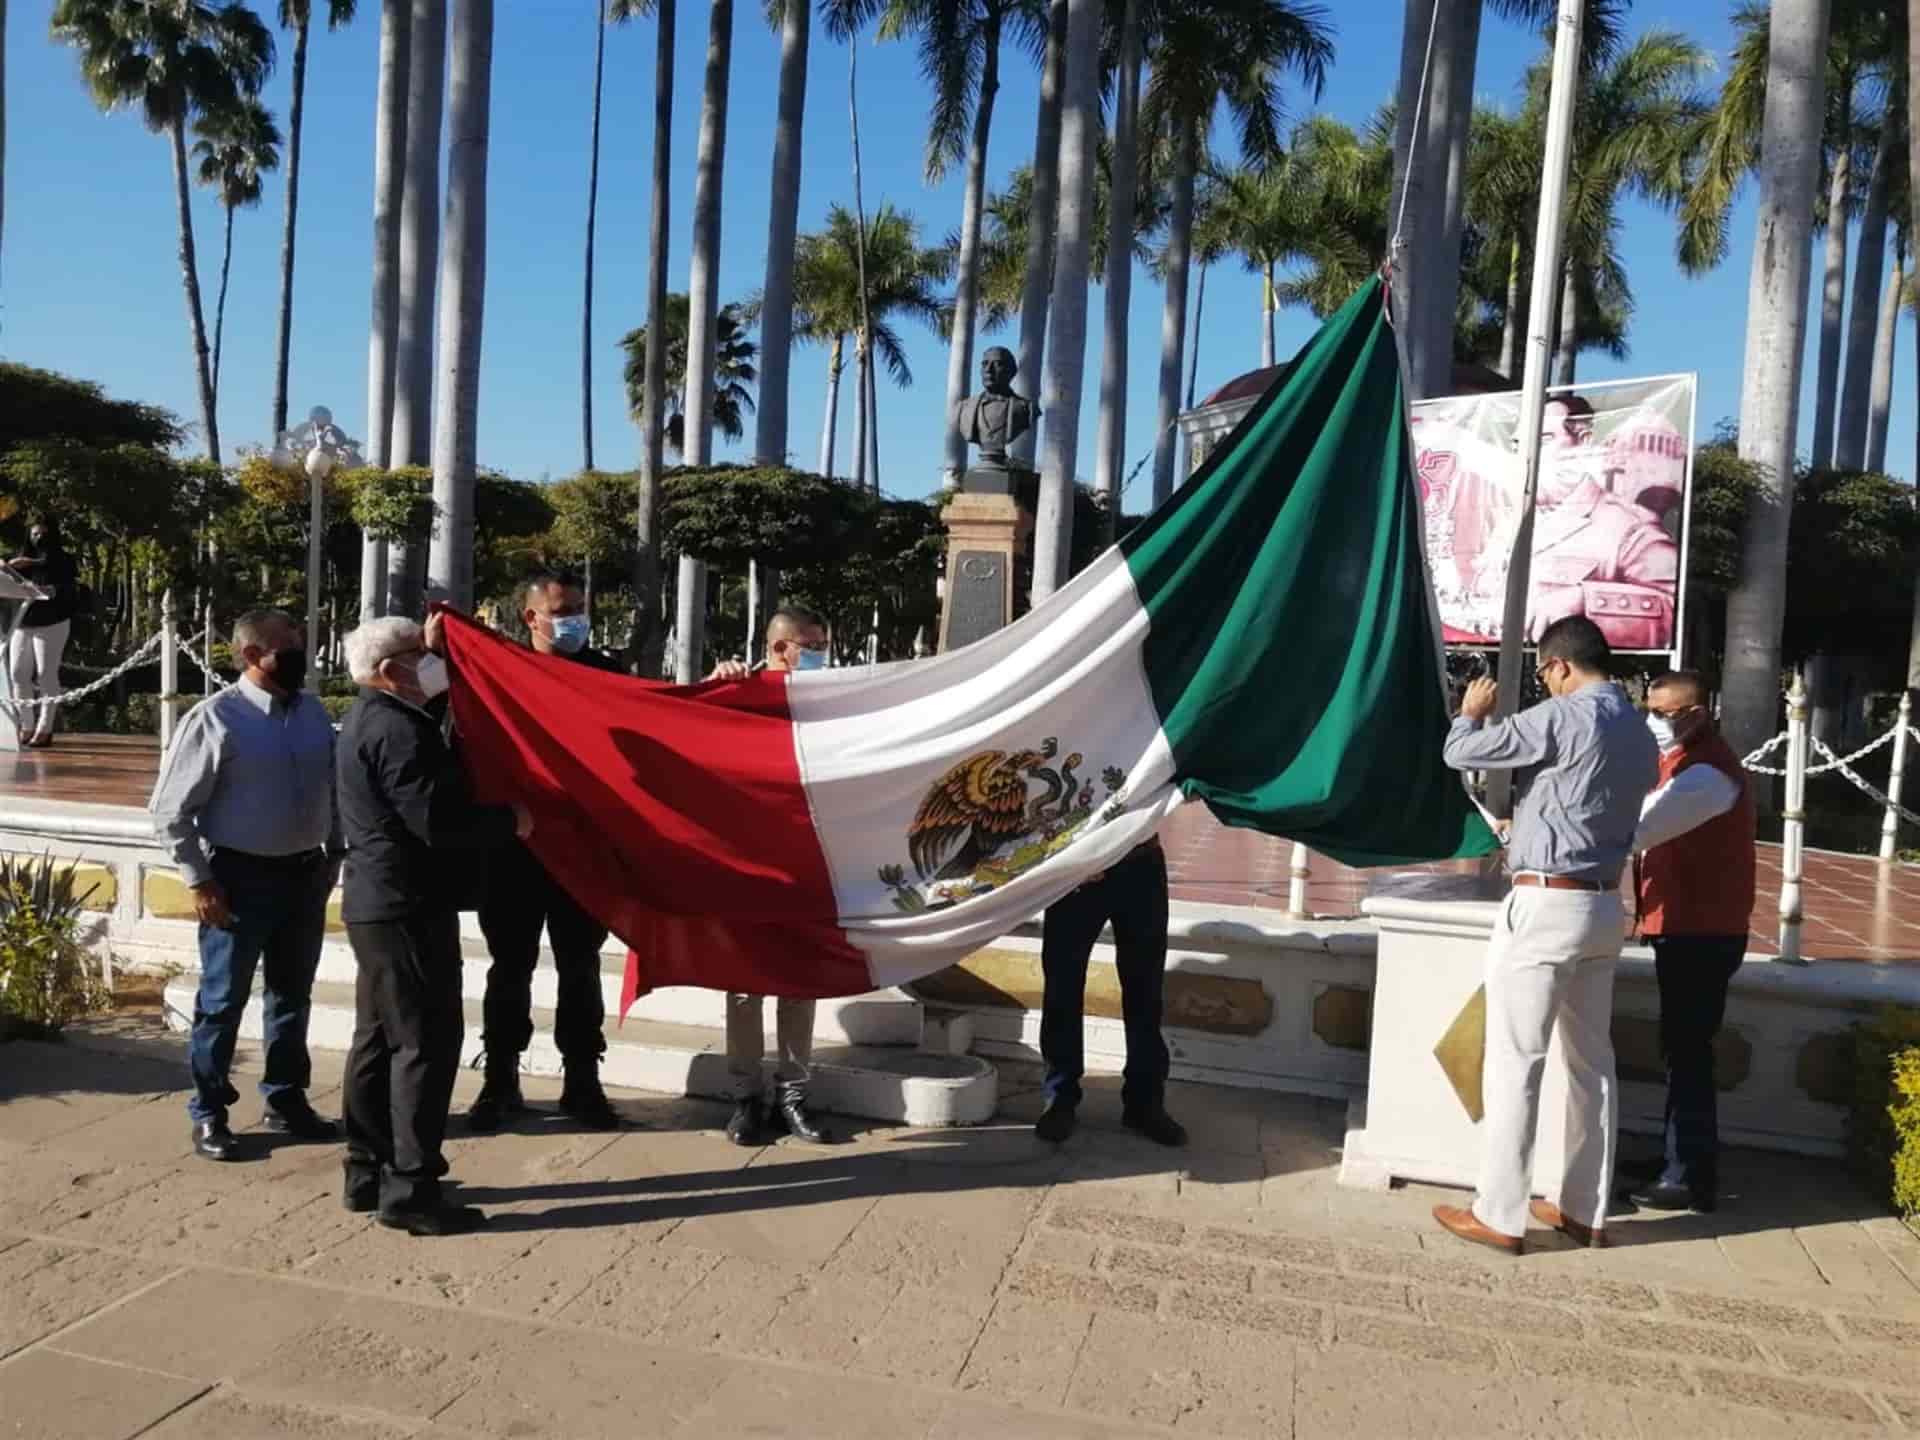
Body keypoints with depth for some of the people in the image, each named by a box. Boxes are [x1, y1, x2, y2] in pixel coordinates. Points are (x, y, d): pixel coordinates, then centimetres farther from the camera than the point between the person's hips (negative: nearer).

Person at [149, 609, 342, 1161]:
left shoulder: (313, 713, 3)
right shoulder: (215, 719, -14)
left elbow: (332, 788, 14)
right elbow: (170, 810, -11)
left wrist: (333, 855, 11)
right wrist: (200, 881, -11)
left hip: (306, 873, 6)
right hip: (241, 877, -5)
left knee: (293, 993, 17)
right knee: (223, 1000, 7)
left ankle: (286, 1100, 34)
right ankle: (208, 1113, 24)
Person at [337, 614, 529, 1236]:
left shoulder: (372, 716, 13)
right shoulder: (398, 729, -20)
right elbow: (439, 823, -26)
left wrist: (431, 646, 32)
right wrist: (510, 820, -11)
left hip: (377, 905, 11)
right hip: (410, 909, -11)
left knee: (381, 1038, 16)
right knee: (426, 1043, -6)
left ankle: (369, 1172, 25)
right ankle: (409, 1190, -1)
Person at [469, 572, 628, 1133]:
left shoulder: (606, 671, 5)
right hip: (514, 844, -1)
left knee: (580, 967, 9)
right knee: (510, 965, 9)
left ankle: (582, 1082, 19)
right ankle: (501, 1081, 21)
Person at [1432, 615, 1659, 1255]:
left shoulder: (1563, 717, -14)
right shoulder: (1641, 734, 12)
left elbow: (1462, 752, -12)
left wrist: (1472, 712, 9)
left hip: (1546, 905, -8)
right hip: (1604, 907, 8)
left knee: (1515, 1062, -2)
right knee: (1592, 1061, 14)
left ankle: (1499, 1215, 4)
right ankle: (1585, 1209, 23)